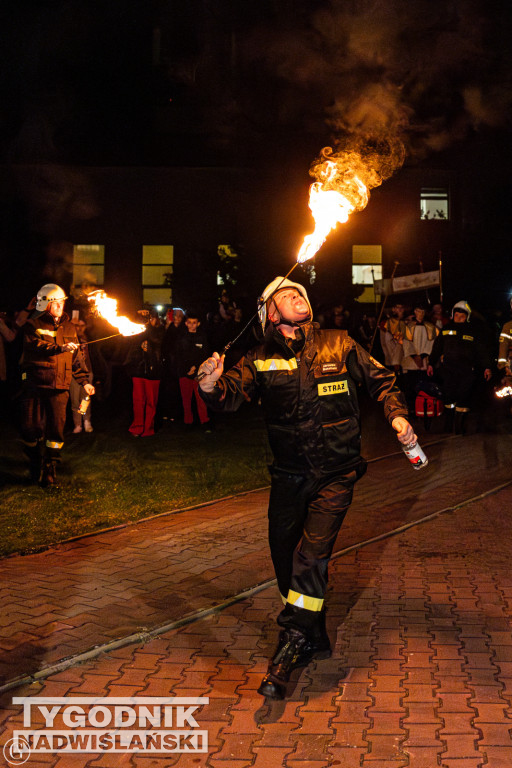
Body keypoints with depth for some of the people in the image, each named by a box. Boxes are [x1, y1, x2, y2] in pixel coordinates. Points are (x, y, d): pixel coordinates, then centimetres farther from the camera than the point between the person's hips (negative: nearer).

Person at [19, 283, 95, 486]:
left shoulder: (68, 327, 15)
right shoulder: (33, 325, 1)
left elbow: (75, 358, 18)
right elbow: (36, 347, -17)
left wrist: (84, 381, 12)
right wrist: (60, 348, -28)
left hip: (59, 387, 3)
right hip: (35, 384, -3)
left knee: (56, 428, -3)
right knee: (32, 428, 1)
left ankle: (50, 469, 8)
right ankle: (36, 464, 22)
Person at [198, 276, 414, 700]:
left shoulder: (339, 345, 1)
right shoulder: (261, 359, 1)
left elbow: (381, 379, 9)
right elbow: (233, 394, -13)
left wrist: (398, 414, -8)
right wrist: (211, 386, -35)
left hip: (336, 473, -2)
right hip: (289, 474, 3)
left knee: (312, 553, -18)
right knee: (285, 557, 8)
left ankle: (291, 643, -8)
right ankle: (315, 640, 28)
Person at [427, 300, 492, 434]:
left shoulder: (473, 330, 8)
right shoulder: (447, 329, 12)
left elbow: (481, 350, 9)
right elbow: (437, 347, 18)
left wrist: (486, 367, 2)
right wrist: (431, 364, 16)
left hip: (467, 369, -1)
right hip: (449, 368, 1)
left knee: (464, 397, -5)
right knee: (449, 396, -3)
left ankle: (460, 425, 4)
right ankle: (448, 425, 8)